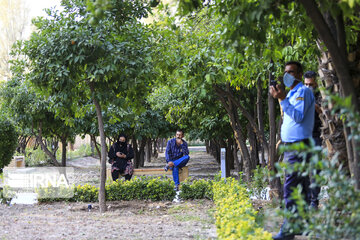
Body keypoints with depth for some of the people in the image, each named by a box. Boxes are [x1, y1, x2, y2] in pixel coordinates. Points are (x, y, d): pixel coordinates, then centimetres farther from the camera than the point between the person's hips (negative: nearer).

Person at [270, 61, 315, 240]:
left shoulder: (303, 91, -7)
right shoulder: (292, 93, 22)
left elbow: (299, 116, -19)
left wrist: (283, 99, -22)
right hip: (290, 145, 10)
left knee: (290, 188, -13)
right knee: (301, 188, 11)